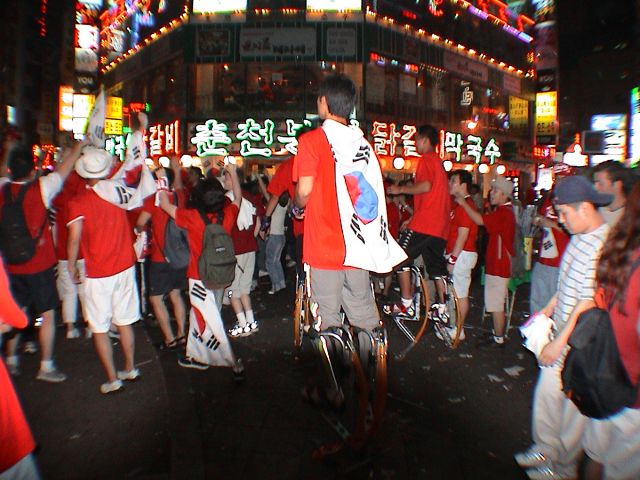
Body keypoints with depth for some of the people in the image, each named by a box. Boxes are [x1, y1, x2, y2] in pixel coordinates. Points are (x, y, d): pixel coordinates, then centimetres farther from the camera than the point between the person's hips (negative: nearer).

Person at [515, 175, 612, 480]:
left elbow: (588, 303, -24)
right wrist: (546, 311, 15)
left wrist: (559, 342, -19)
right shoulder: (579, 237, 5)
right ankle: (545, 449, 38)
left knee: (572, 404, 10)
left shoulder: (603, 246, -24)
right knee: (546, 392, 17)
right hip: (562, 331, 8)